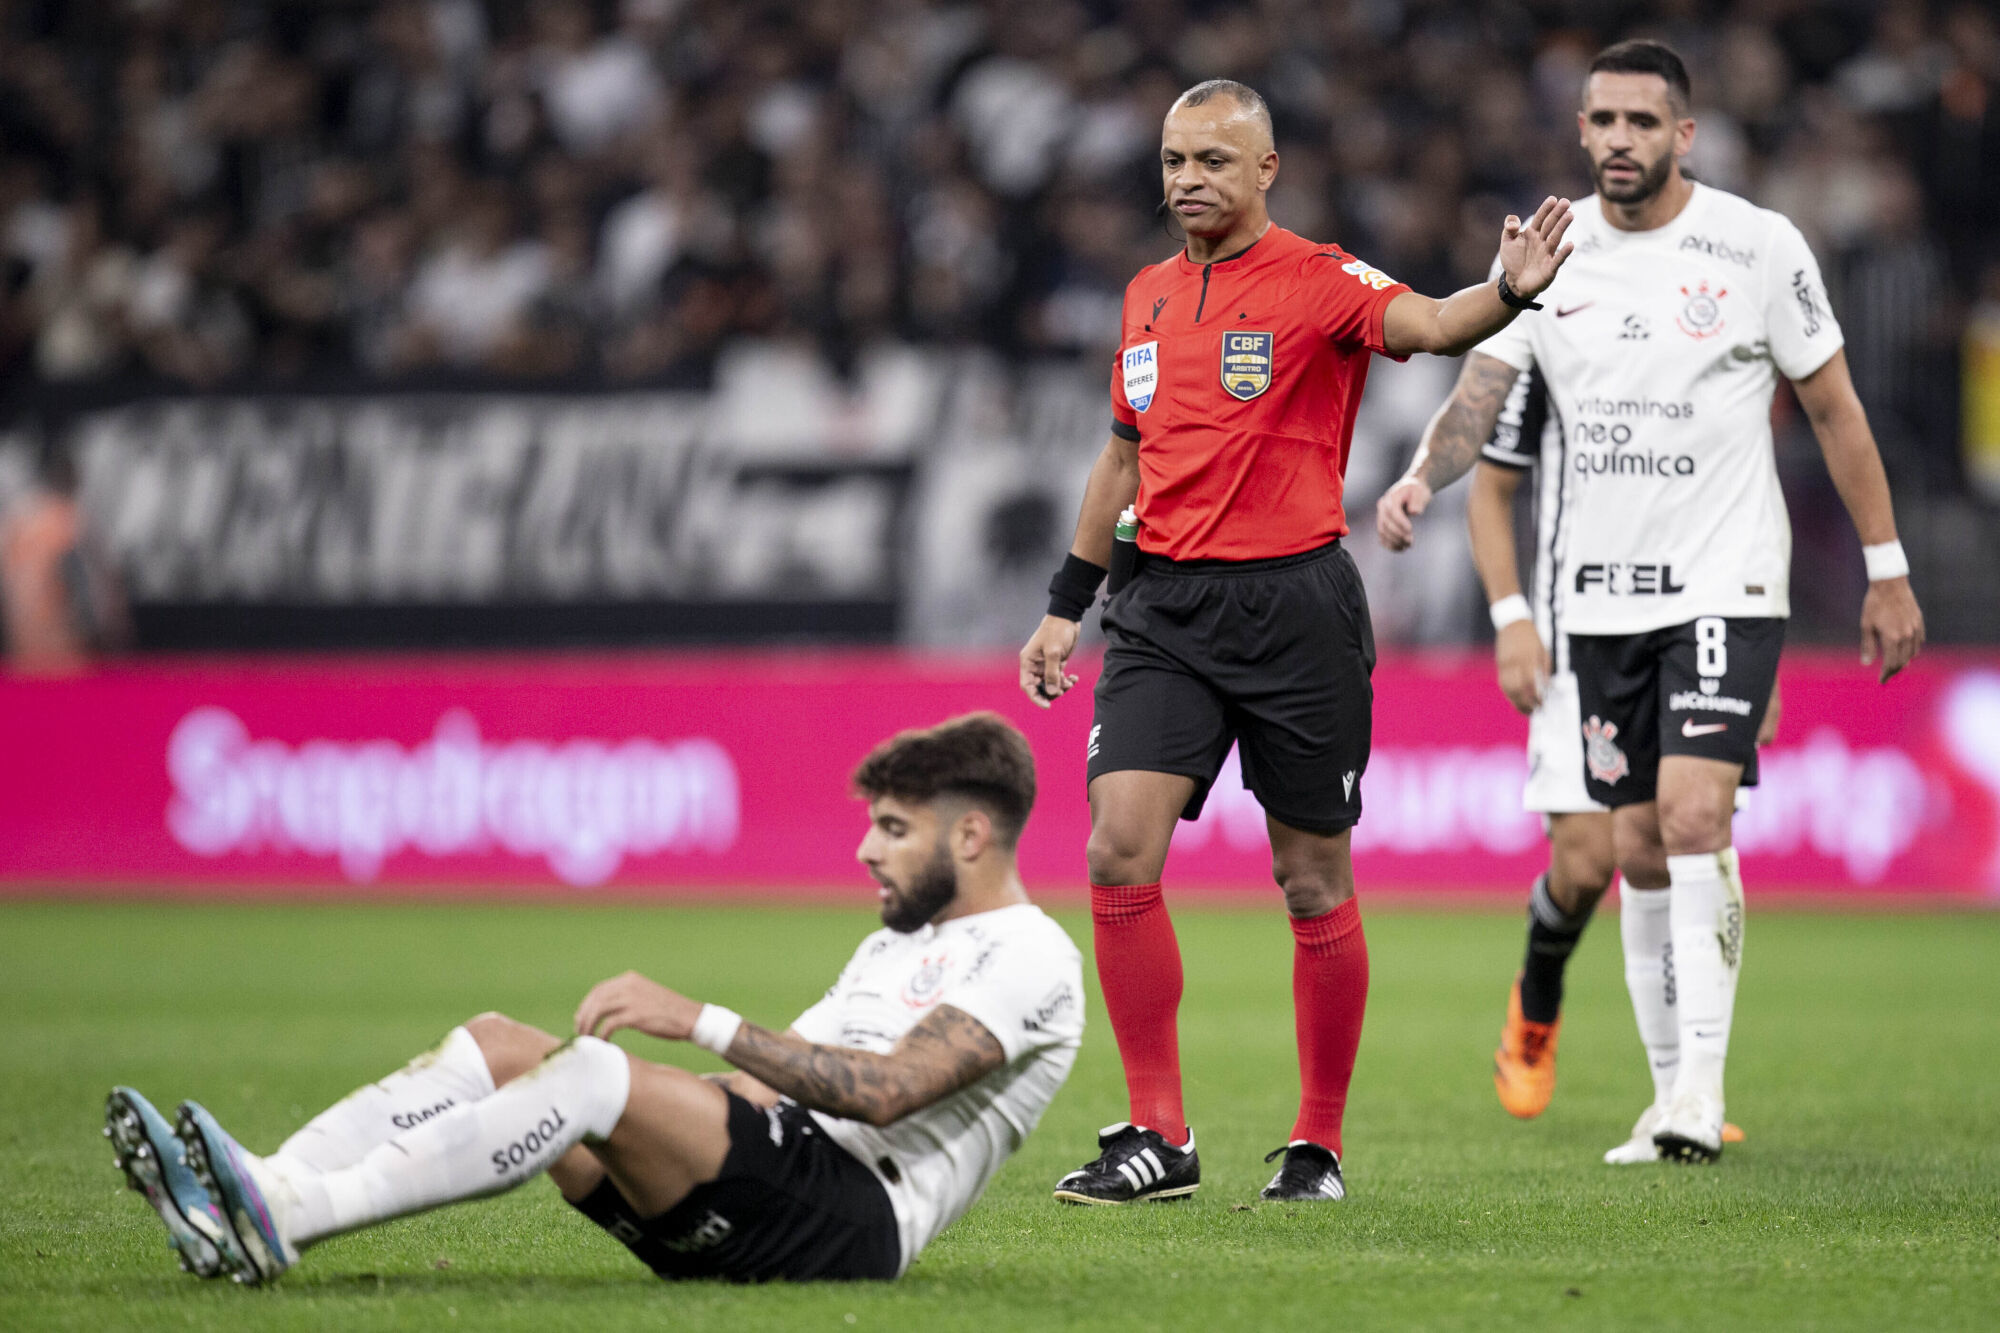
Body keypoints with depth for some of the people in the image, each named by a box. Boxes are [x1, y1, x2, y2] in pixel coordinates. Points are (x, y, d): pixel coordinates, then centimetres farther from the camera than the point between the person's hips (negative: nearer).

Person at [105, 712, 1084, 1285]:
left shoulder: (1030, 959, 0)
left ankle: (284, 1221, -41)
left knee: (596, 1074, -31)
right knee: (496, 1046, -5)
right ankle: (259, 1194, -23)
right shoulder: (896, 946, 31)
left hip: (855, 1214, -9)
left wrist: (701, 1022, -21)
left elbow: (889, 1089, -17)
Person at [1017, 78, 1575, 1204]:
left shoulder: (1318, 280, -5)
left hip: (1295, 606, -5)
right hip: (1165, 611, 5)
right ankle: (1160, 1140, -2)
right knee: (1120, 853, -10)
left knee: (1314, 885, 2)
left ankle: (1320, 1145, 15)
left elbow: (1430, 326, -24)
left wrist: (1509, 293, -46)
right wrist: (1069, 601, 23)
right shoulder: (1151, 296, 13)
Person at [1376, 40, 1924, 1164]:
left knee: (1694, 818, -19)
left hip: (1727, 585, -4)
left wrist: (1888, 573, 5)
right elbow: (1482, 394, -4)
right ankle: (1672, 1089, 16)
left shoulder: (1759, 247, -5)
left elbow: (1835, 408, 3)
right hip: (1601, 595, 4)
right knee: (1641, 851, 6)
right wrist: (1422, 479, -26)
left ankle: (1703, 1087, -19)